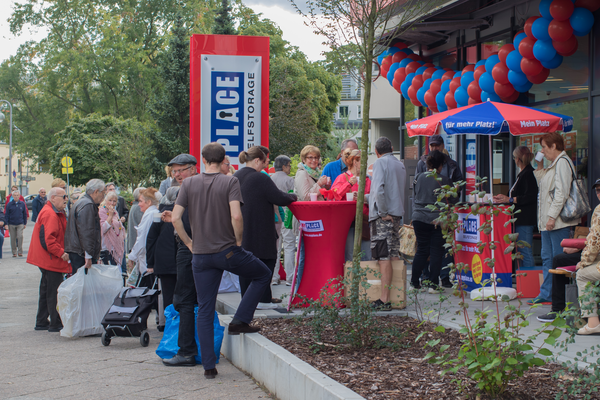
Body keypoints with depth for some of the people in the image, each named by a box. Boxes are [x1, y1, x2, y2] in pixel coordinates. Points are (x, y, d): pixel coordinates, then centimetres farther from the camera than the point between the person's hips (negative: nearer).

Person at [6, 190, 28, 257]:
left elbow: (25, 214, 9)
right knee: (13, 238, 5)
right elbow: (7, 215, 4)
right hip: (12, 224, 1)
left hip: (20, 224, -1)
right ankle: (14, 252, 16)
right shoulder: (9, 204, 0)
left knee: (20, 236, -13)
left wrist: (25, 223, 8)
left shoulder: (22, 204, 2)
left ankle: (20, 252, -5)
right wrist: (7, 224, -1)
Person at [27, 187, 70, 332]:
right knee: (54, 292, -5)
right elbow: (47, 239, -26)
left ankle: (41, 322, 23)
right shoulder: (49, 214, -18)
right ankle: (55, 324, 1)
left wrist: (61, 252, 16)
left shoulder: (56, 213, 18)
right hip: (51, 260, -11)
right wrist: (61, 253, -22)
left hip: (46, 260, 11)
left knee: (46, 291, 16)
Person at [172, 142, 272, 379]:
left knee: (205, 311, 9)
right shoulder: (230, 182, -6)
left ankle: (209, 366, 7)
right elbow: (236, 216, -20)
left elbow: (175, 218, -5)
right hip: (228, 251, -3)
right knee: (263, 275, 21)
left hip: (201, 255, 3)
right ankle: (240, 321, 10)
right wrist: (239, 240, -4)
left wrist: (189, 243, 7)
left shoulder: (189, 184, 2)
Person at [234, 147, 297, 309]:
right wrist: (293, 197, 3)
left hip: (241, 232, 7)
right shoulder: (260, 178, -17)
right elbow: (279, 198, -16)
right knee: (266, 262, 5)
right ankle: (263, 300, 6)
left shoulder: (235, 177, 7)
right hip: (260, 233, -7)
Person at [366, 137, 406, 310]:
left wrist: (383, 212, -13)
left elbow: (379, 190, -21)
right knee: (394, 257, 12)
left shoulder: (380, 162, -7)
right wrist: (365, 197, 36)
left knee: (384, 258, -9)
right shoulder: (400, 165, 17)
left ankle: (384, 300, -11)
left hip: (383, 215, -8)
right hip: (397, 214, 8)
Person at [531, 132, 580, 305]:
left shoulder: (562, 162, -13)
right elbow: (543, 185, 25)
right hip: (548, 220, 10)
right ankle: (546, 294, 17)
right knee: (547, 257, 12)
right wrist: (540, 167, 15)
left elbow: (562, 193, -20)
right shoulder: (553, 164, 18)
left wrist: (552, 216, -22)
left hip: (559, 221, -10)